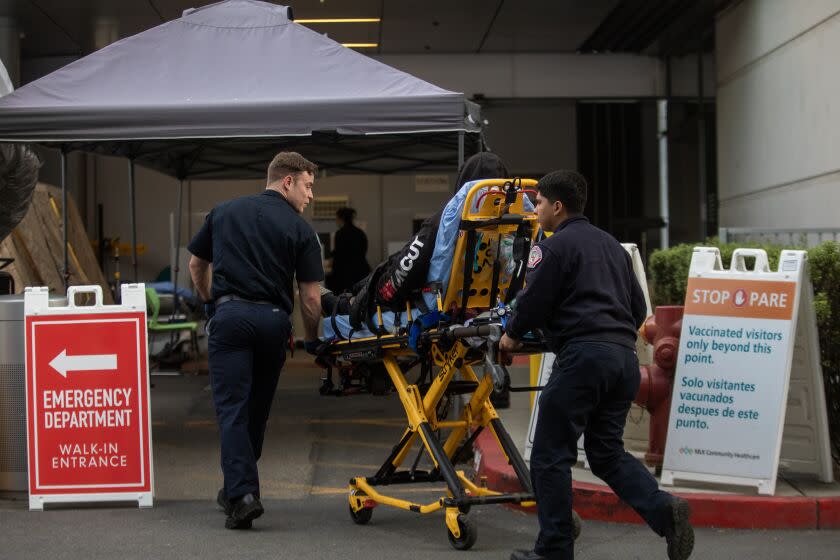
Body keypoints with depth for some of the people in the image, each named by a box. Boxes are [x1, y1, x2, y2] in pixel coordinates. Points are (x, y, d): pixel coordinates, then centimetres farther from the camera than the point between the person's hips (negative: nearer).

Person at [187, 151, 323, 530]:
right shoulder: (299, 229, 5)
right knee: (257, 409, 15)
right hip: (274, 319, 0)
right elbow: (310, 297, 2)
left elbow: (196, 264, 23)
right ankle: (239, 486, 26)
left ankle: (242, 494, -18)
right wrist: (312, 341, 17)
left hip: (230, 314, 0)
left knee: (232, 408, -5)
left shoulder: (223, 212, 14)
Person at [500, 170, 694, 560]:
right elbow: (638, 308, 23)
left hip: (583, 356, -8)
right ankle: (663, 510, -6)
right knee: (607, 451, 16)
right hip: (625, 356, 8)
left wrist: (512, 335, 13)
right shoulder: (611, 245, 22)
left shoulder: (554, 247, -2)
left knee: (551, 455, 1)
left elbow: (533, 302, -5)